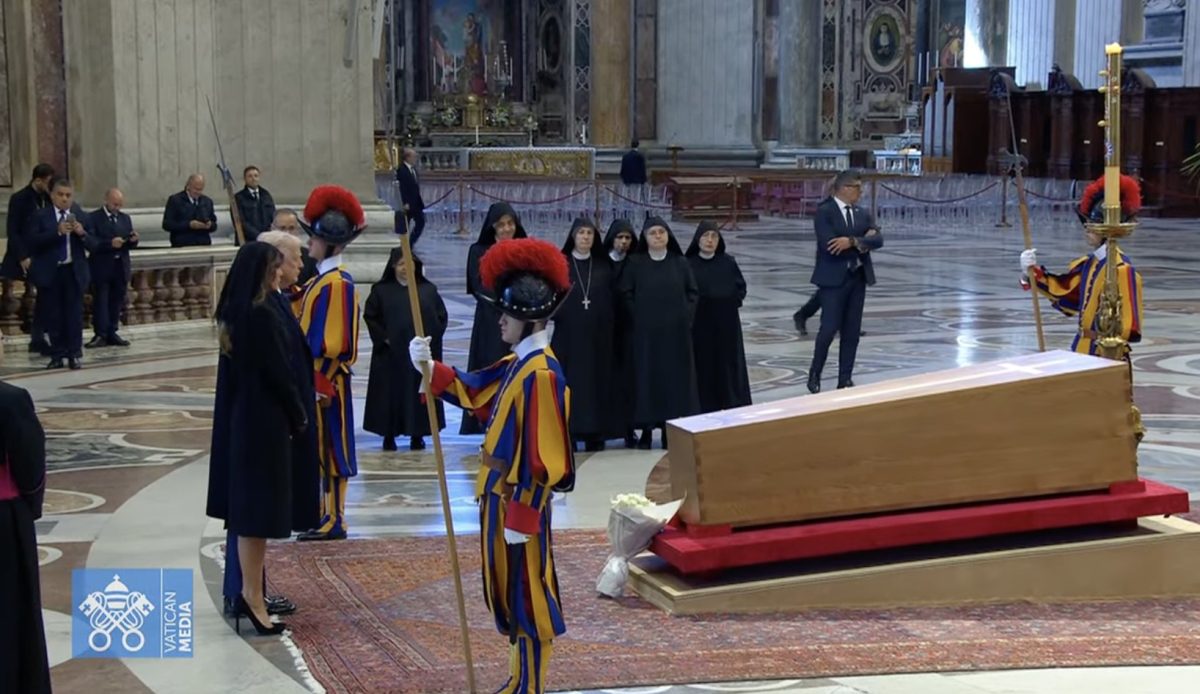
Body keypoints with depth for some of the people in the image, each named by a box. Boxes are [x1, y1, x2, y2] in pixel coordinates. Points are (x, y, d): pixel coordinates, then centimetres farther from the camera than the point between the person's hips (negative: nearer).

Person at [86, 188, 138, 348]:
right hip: (101, 267, -5)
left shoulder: (125, 218, 14)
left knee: (117, 301, 7)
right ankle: (100, 334, -2)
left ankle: (112, 333, 13)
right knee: (100, 301, -4)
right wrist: (110, 243, -25)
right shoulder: (94, 218, -5)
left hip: (120, 267, 5)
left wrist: (133, 240, -9)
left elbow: (130, 244, 14)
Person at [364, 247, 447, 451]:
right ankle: (389, 435, 7)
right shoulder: (381, 290, 0)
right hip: (391, 353, -1)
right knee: (391, 391, 0)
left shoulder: (428, 290, 5)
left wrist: (432, 337, -3)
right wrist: (383, 338, -8)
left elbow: (442, 316, 8)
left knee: (419, 392, 3)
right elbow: (369, 316, 0)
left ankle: (417, 435, 12)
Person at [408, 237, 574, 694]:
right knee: (507, 592, 17)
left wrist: (520, 516, -22)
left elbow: (541, 458, -23)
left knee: (526, 595, 2)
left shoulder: (541, 374, -21)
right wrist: (430, 369, 6)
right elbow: (474, 393, 21)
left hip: (519, 501, -10)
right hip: (499, 495, 10)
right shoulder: (516, 364, 8)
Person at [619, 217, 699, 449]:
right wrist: (639, 316, -5)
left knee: (675, 375, 2)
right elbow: (626, 293, 1)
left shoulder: (680, 263, 5)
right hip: (645, 332, -1)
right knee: (647, 375, -1)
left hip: (676, 331, 1)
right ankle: (646, 428, 4)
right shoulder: (635, 264, 1)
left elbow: (693, 292, 8)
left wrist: (686, 316, -2)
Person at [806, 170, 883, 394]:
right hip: (833, 278, -6)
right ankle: (815, 374, 12)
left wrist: (852, 241, -19)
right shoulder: (824, 212, -8)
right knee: (829, 329, -7)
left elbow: (878, 240, -3)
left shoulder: (862, 213, 10)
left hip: (858, 277, 6)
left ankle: (845, 378, 14)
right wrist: (862, 241, -13)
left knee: (852, 331, 6)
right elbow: (829, 244, -21)